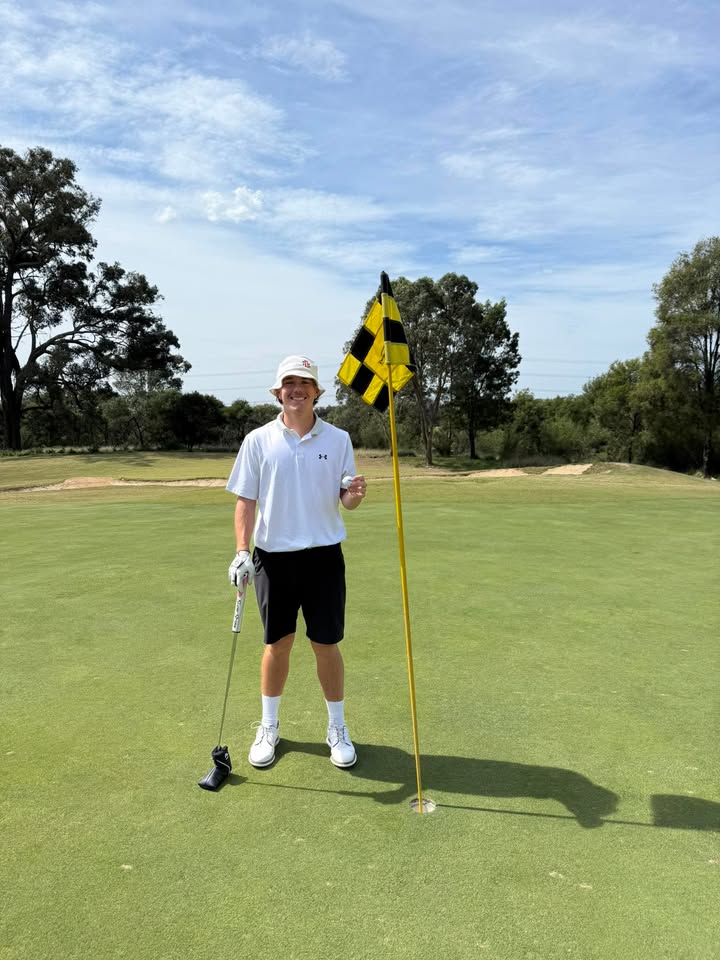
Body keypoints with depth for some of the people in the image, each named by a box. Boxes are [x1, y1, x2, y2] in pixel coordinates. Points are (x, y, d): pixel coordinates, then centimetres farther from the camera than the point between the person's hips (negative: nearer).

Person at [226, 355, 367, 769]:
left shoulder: (338, 439, 2)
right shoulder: (258, 440, 0)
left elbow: (346, 500, 5)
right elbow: (246, 500, 1)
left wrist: (353, 495, -19)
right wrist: (242, 551, -9)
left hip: (323, 555, 0)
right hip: (273, 556, 0)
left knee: (327, 644, 6)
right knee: (278, 643, 11)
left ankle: (338, 728, 26)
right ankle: (269, 727, 31)